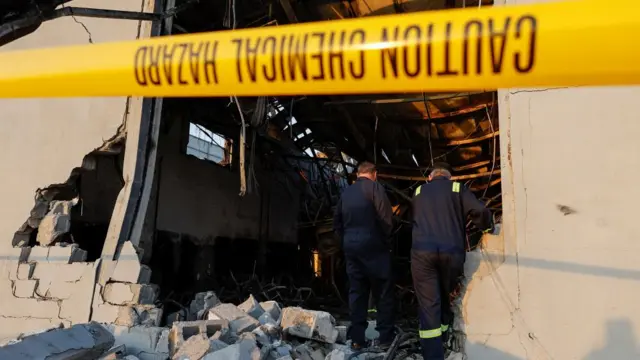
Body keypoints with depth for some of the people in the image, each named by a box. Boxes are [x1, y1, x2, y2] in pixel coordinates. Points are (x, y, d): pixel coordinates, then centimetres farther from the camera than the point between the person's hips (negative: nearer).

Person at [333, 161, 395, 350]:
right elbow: (386, 217, -13)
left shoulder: (346, 192, 14)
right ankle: (386, 336, 5)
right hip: (373, 246, -6)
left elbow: (337, 222, 15)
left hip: (351, 247, 6)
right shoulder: (374, 187, -5)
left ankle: (357, 338, 10)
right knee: (383, 292, 3)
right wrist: (385, 237, 0)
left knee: (356, 292, 8)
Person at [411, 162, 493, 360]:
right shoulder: (457, 188, 13)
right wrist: (485, 227, 20)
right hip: (450, 252, 0)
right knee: (444, 298, 19)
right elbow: (481, 211, 1)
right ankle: (441, 343, 29)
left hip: (422, 251, 0)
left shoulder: (419, 192, 21)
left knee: (429, 305, -2)